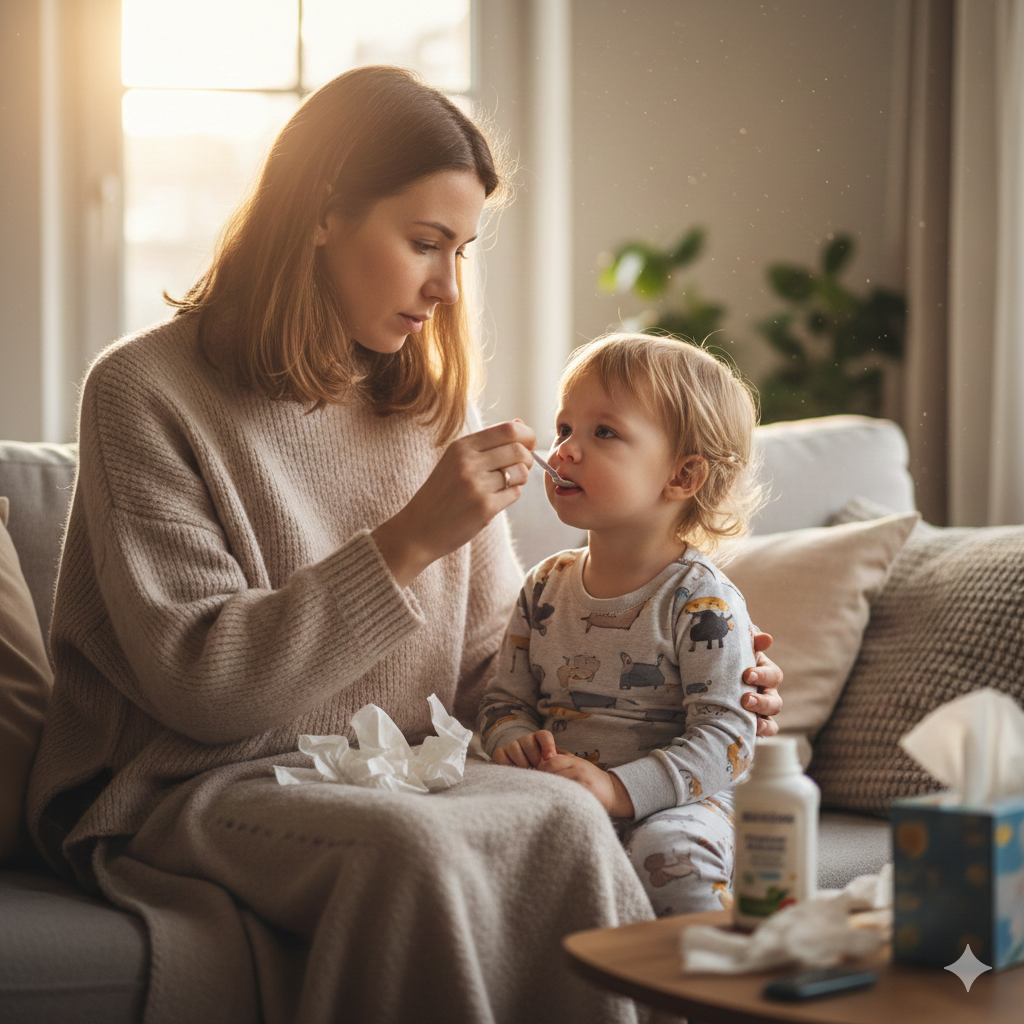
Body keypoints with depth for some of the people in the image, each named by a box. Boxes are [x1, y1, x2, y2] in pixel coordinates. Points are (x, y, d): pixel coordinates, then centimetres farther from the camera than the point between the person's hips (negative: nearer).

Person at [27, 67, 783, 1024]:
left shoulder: (432, 403, 13)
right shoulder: (146, 392, -7)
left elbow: (491, 665, 14)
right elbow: (197, 684, -15)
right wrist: (409, 541, -20)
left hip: (393, 775, 5)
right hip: (185, 792, -4)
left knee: (562, 819, -28)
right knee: (414, 843, -35)